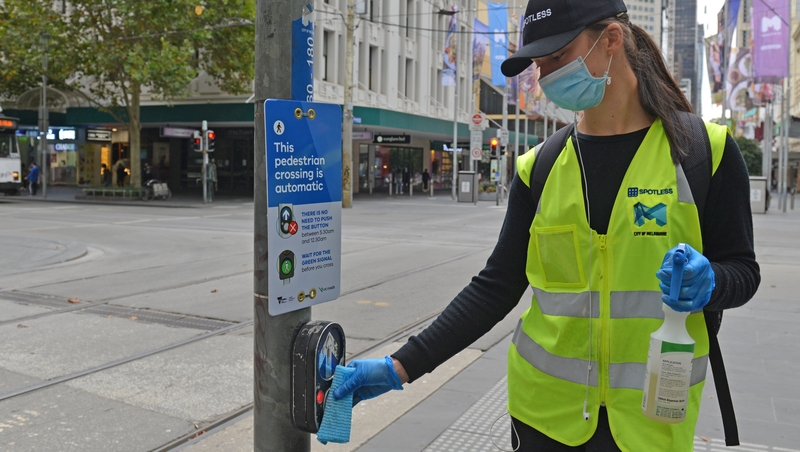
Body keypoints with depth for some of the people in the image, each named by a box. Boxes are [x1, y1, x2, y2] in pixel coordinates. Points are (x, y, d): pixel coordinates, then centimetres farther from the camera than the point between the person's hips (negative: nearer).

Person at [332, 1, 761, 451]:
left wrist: (706, 284, -23)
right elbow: (497, 287, -2)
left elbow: (741, 269, 1)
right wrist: (402, 366, -8)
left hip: (647, 415, -1)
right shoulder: (539, 169, -2)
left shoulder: (704, 150, -7)